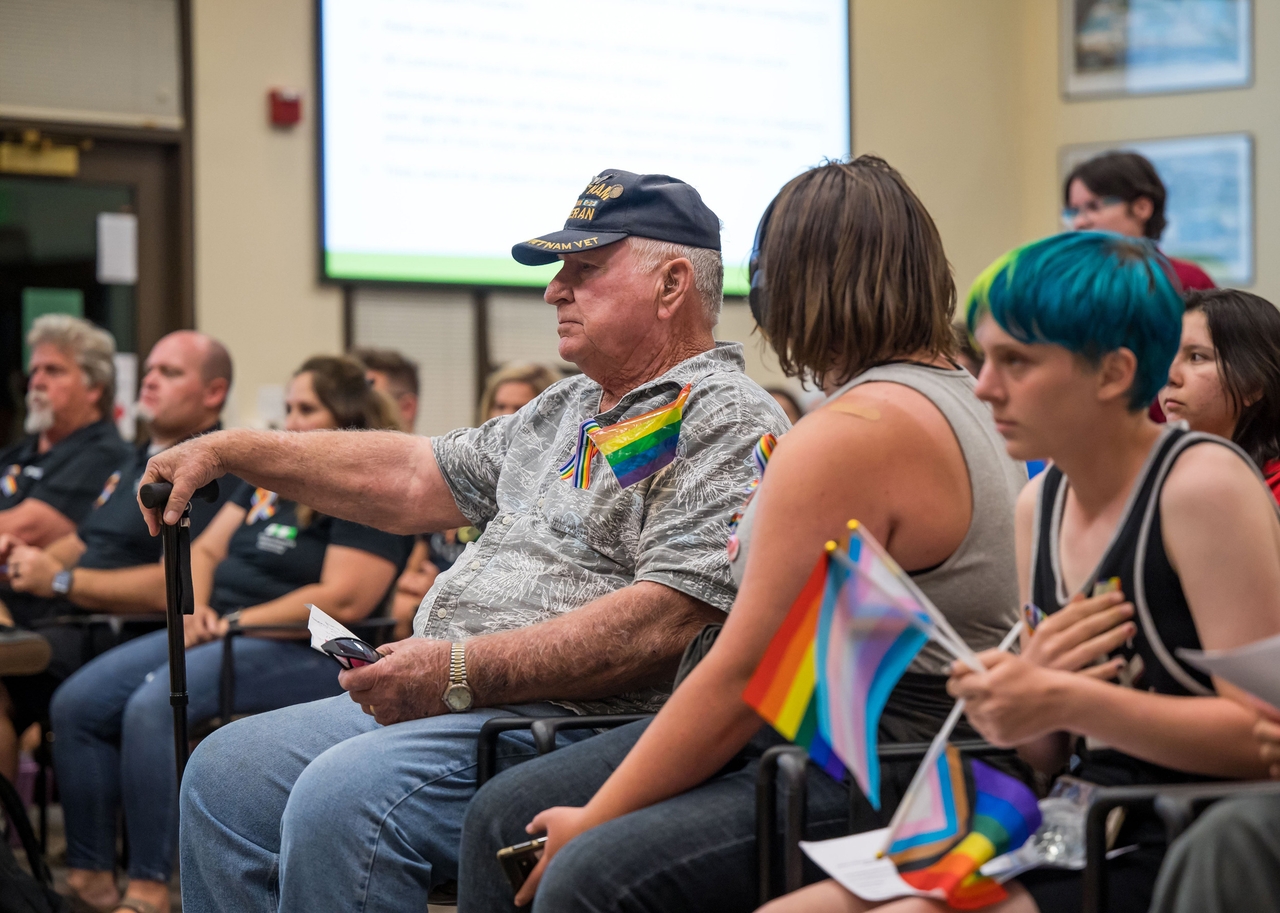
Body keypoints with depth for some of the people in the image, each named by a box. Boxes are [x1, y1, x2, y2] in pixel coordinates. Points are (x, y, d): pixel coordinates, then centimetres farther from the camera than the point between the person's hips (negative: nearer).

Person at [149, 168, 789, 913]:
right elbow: (416, 478, 24)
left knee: (341, 797, -30)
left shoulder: (728, 423, -10)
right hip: (444, 705, 10)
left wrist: (462, 671, -23)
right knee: (228, 771, 4)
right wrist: (227, 450, 18)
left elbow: (672, 620, -22)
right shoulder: (570, 409, 22)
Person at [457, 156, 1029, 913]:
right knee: (504, 816, 7)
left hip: (874, 785, -11)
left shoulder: (844, 438, -19)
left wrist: (591, 821, -11)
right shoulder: (959, 391, 14)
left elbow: (742, 678, -18)